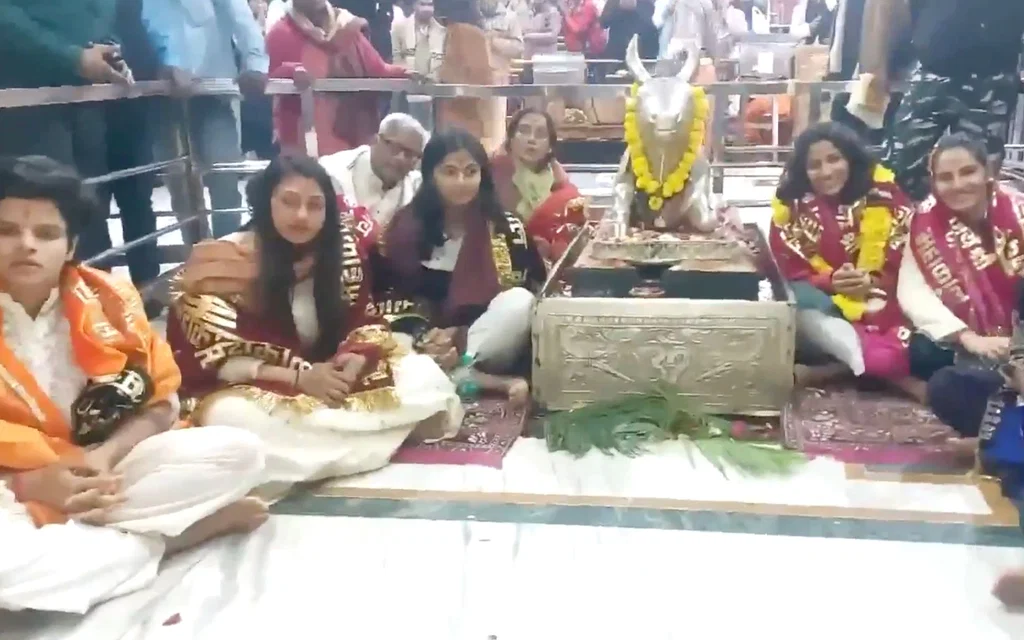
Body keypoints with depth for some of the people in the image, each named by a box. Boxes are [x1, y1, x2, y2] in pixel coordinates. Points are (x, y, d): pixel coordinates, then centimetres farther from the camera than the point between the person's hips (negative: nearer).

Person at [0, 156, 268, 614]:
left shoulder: (108, 300, -2)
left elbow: (160, 403, 0)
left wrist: (105, 456, -18)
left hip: (106, 467, 3)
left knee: (238, 453, -18)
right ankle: (196, 526, -20)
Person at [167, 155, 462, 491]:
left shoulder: (340, 248, -1)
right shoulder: (224, 262, -12)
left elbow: (365, 322, 5)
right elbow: (214, 359, -13)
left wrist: (355, 360, -20)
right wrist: (298, 376, -25)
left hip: (333, 378, 4)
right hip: (258, 391, -3)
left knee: (425, 376, -13)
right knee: (229, 417, -39)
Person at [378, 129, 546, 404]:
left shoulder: (507, 228, -1)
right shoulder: (407, 226, 2)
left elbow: (521, 302, -1)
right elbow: (388, 294, 2)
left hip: (488, 345, -1)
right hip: (425, 351, 2)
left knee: (520, 303, -29)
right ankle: (497, 383, -29)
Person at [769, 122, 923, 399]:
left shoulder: (883, 195, -2)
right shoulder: (791, 206, 0)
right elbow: (789, 270, -3)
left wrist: (872, 282, -21)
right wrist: (831, 281, -21)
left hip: (879, 302, -1)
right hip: (824, 303, 1)